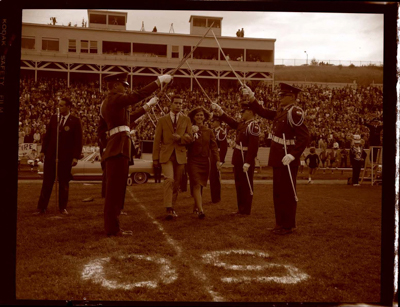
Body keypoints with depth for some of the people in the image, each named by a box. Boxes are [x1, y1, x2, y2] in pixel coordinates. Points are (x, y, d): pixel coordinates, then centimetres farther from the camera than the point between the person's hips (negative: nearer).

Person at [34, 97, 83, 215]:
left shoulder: (75, 121, -3)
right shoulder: (53, 118, 8)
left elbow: (78, 140, -5)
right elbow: (47, 135, 10)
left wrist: (76, 157, -11)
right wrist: (43, 151, 3)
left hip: (65, 157, -3)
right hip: (50, 155, 3)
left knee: (64, 183, 6)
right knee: (47, 182, 5)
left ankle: (62, 207, 17)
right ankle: (42, 207, 11)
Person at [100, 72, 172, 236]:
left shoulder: (106, 102, 21)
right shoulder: (116, 98, -8)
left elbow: (127, 116, 28)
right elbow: (138, 94, -18)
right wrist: (159, 80, -12)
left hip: (115, 147, 10)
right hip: (119, 147, -10)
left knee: (114, 189, 13)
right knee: (115, 188, -8)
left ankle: (111, 225, 19)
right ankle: (113, 228, -4)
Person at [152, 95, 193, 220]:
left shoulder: (186, 120, 11)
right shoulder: (162, 120, 7)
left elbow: (190, 137, 8)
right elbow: (157, 140, 5)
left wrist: (180, 138, -14)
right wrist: (155, 158, 0)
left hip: (180, 155, 2)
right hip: (166, 155, -2)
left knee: (177, 183, 6)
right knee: (169, 180, -19)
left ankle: (172, 208, 19)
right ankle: (168, 209, -17)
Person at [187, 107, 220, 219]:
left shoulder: (209, 132, 9)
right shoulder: (190, 130, 3)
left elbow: (214, 146, 4)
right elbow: (185, 144, -5)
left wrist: (217, 160, -6)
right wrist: (191, 133, -16)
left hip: (205, 162, 3)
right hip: (193, 161, -3)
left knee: (201, 185, 10)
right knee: (196, 184, -13)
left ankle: (196, 207, 27)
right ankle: (200, 210, -19)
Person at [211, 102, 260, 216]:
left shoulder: (253, 126, -17)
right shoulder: (242, 124, 11)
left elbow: (253, 146, -22)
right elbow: (230, 121, 21)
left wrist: (247, 163, -25)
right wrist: (219, 110, 12)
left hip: (245, 160, -9)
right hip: (238, 159, 9)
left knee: (246, 185, 1)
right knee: (239, 185, 15)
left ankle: (246, 210, 10)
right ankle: (241, 208, 25)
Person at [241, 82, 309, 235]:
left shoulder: (295, 113, -16)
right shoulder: (281, 111, 11)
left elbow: (304, 136, -22)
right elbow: (263, 112, 20)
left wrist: (293, 155, -27)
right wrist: (251, 98, 9)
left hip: (287, 159, -9)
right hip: (278, 158, 9)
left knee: (287, 193, 1)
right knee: (278, 193, 16)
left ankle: (288, 225, 13)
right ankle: (280, 223, 27)